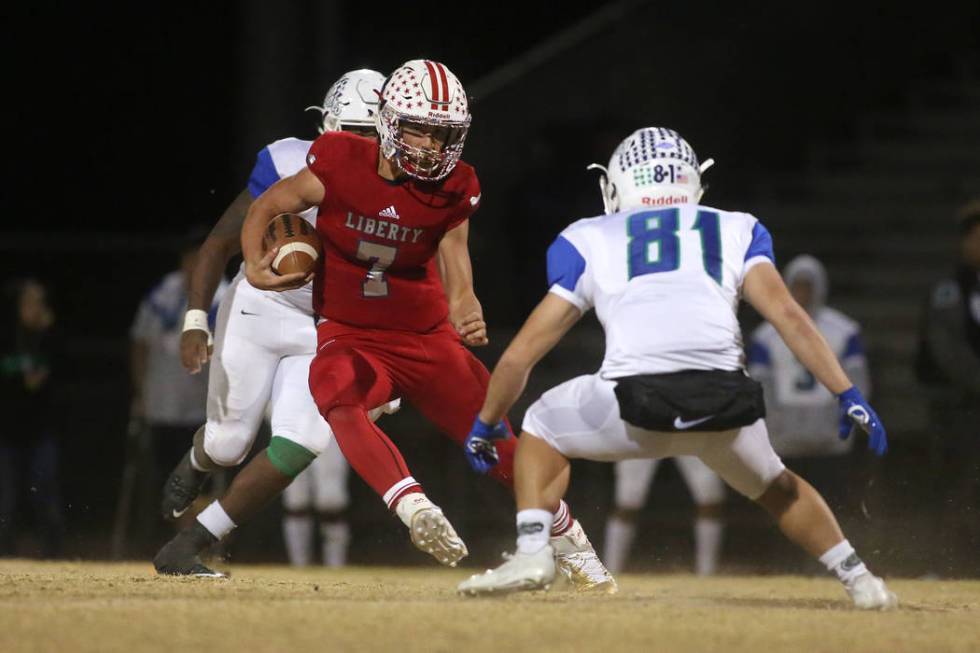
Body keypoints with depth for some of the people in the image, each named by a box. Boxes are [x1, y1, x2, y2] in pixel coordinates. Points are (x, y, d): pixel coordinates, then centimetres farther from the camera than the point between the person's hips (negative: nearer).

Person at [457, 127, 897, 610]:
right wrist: (847, 395, 7)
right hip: (725, 405, 2)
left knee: (541, 429, 28)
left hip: (635, 406, -2)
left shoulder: (587, 242, 24)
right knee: (774, 488, 33)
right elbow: (787, 314, 8)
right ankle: (858, 579, 27)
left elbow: (520, 355, 24)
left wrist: (485, 425, 38)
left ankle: (531, 552, 11)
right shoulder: (737, 231, 25)